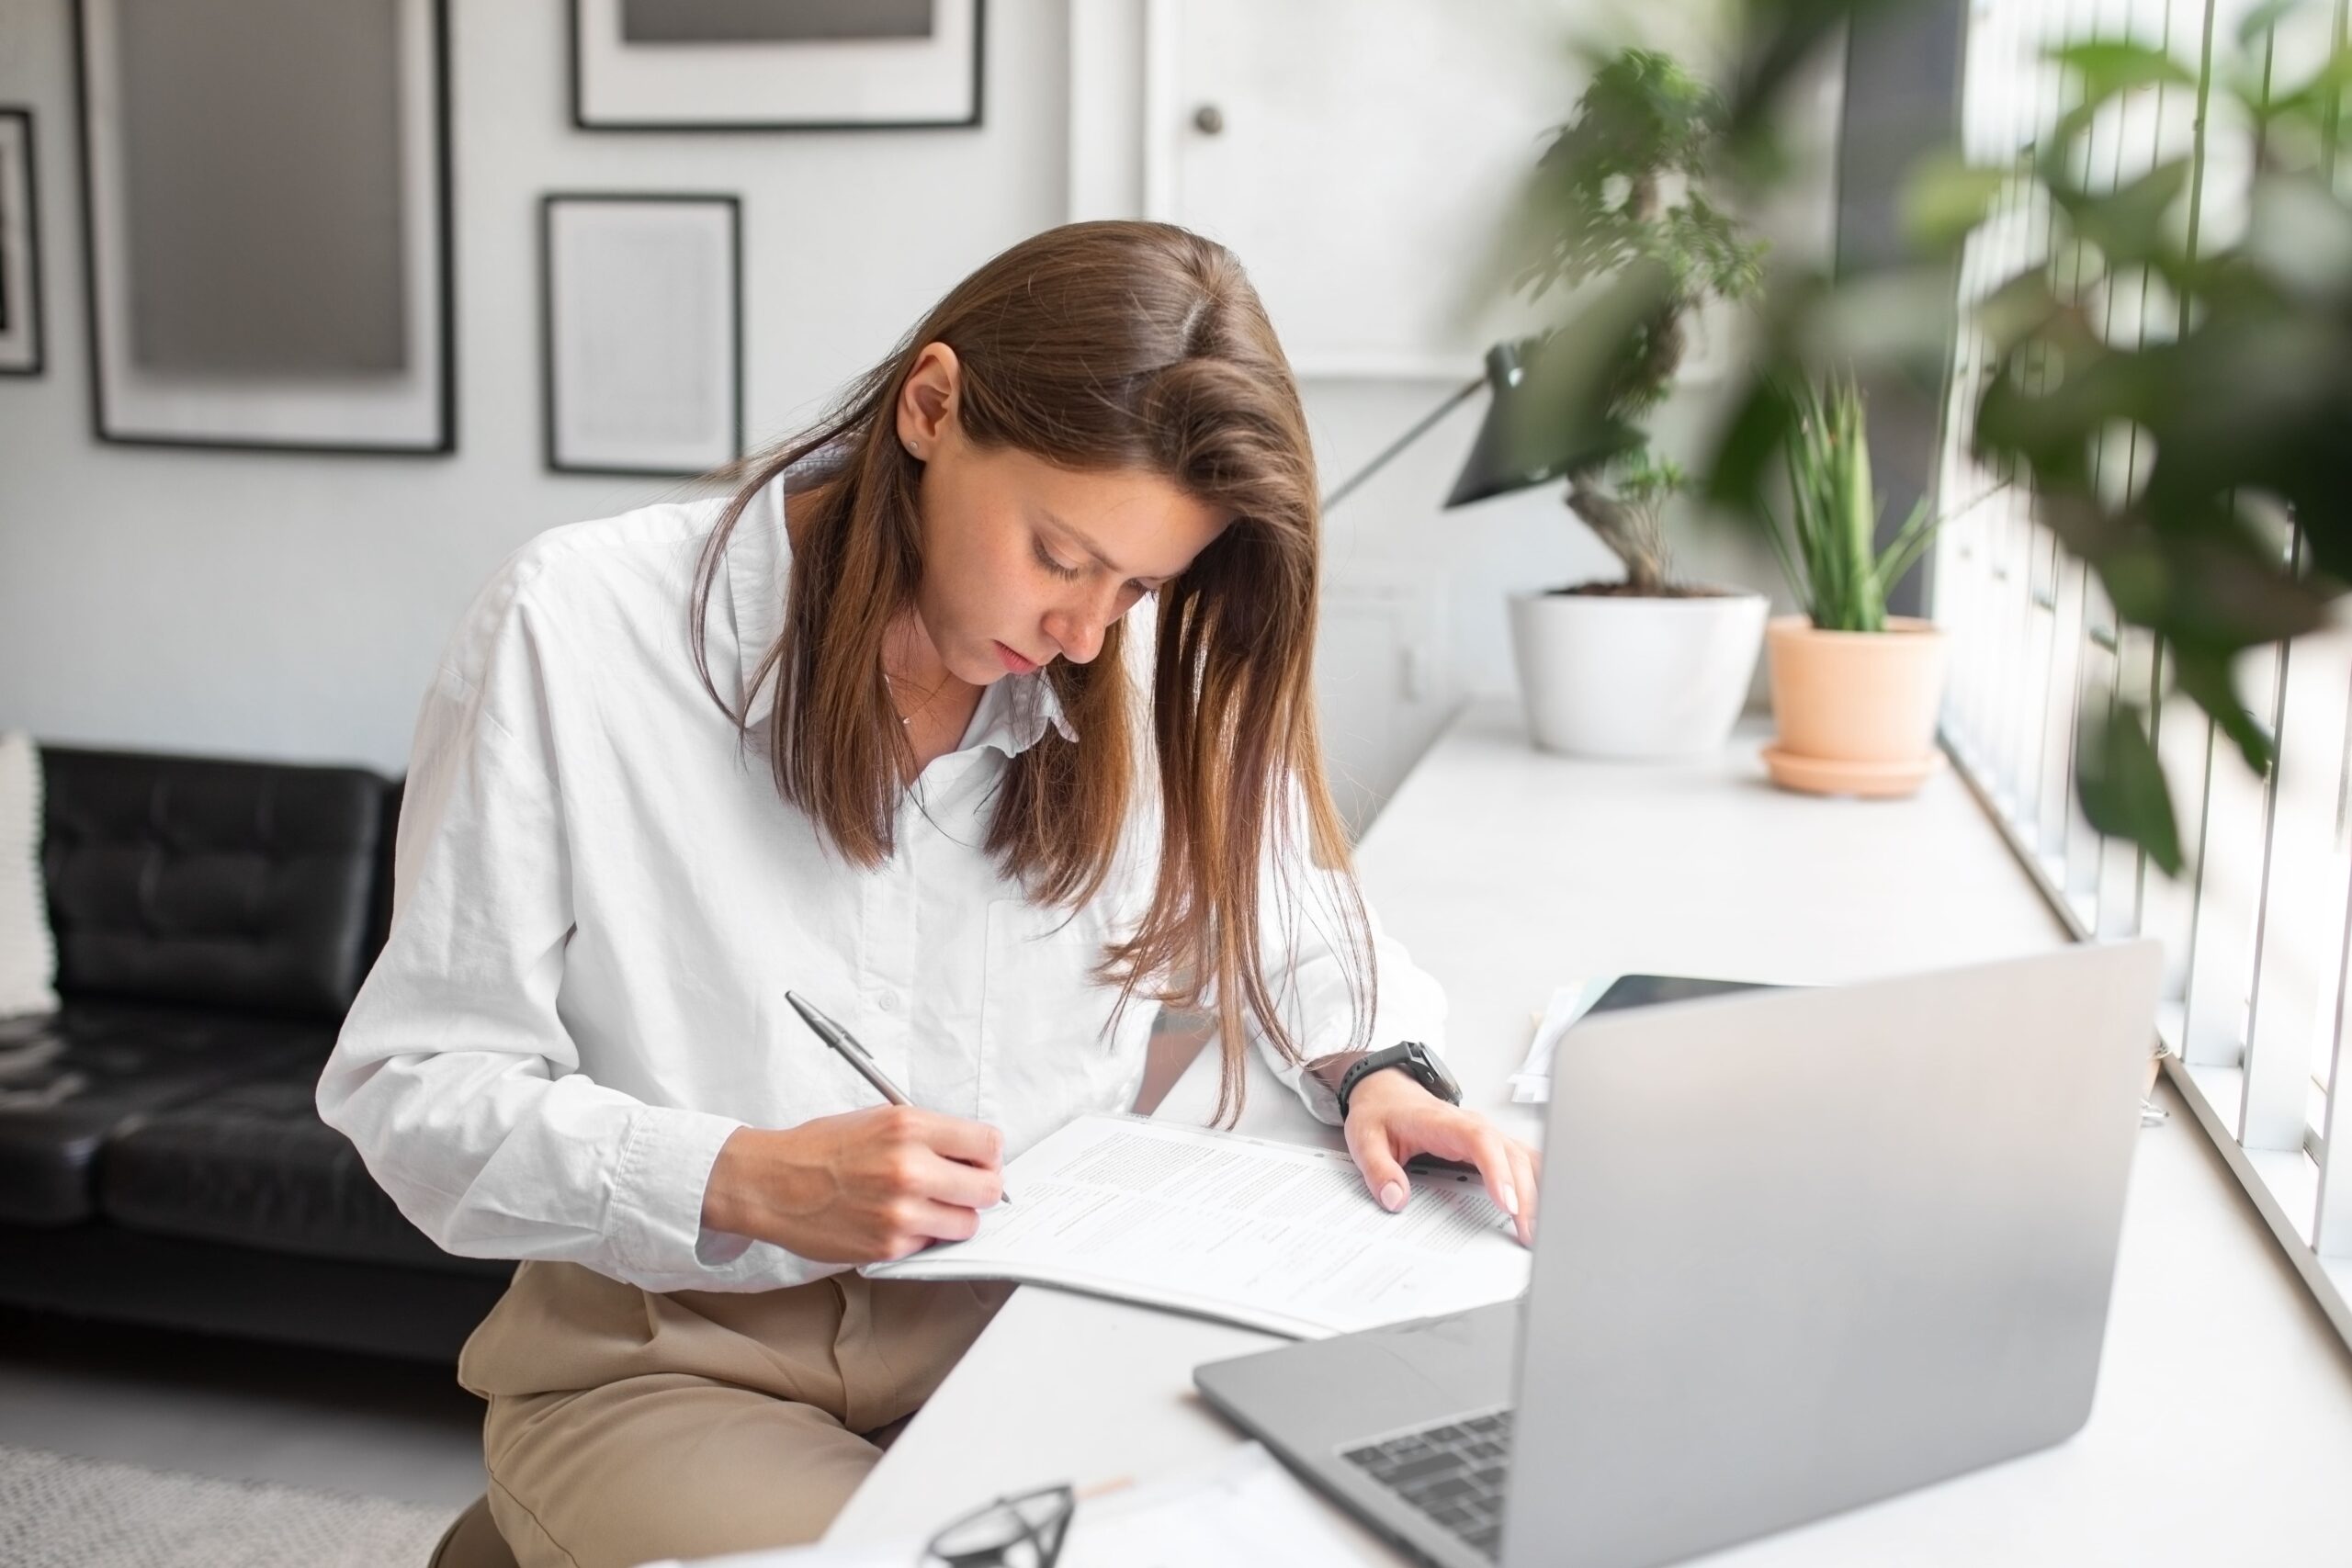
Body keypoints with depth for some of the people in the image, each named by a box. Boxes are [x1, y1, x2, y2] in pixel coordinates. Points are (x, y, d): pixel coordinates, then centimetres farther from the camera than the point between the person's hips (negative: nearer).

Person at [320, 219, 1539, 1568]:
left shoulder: (1145, 682, -3)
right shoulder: (578, 632, -12)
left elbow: (1303, 940, 14)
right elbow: (413, 1088, -9)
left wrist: (1377, 1070, -8)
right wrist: (748, 1182, -23)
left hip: (1027, 1344, 3)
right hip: (674, 1366, -3)